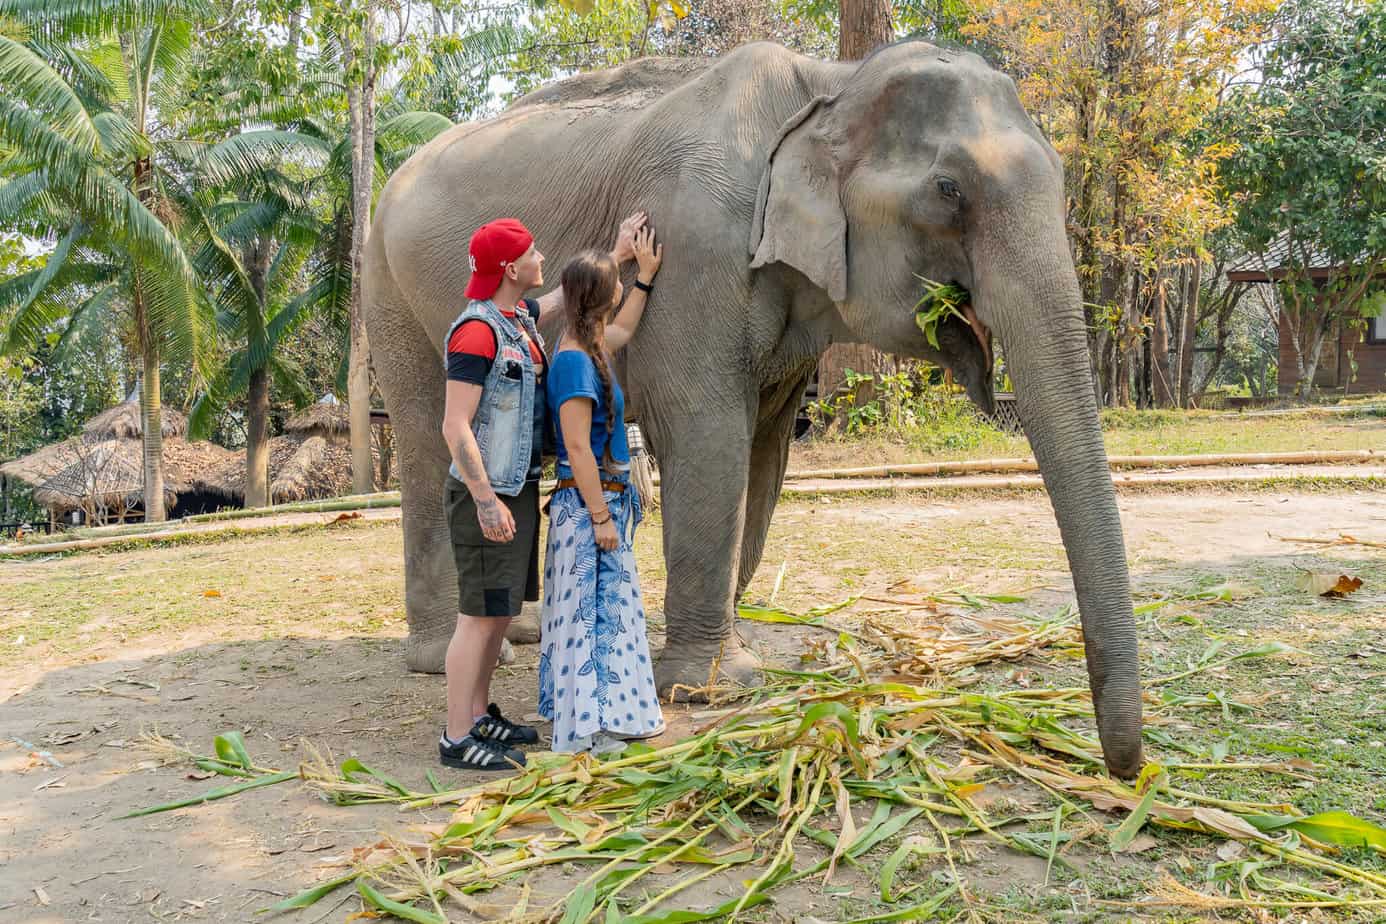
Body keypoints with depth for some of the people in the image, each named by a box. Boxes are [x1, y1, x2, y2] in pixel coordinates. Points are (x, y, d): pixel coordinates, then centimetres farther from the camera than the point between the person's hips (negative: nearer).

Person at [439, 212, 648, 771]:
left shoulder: (520, 319, 11)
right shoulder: (478, 331, -18)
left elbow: (567, 295, 33)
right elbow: (455, 427, -20)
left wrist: (619, 254, 39)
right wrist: (486, 502, -23)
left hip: (519, 489, 9)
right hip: (488, 495, -9)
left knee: (501, 611, 14)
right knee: (479, 614, -5)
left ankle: (480, 715, 26)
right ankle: (457, 739, 4)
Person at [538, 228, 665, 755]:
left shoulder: (592, 347, 10)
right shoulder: (574, 360, -19)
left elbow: (625, 329, 36)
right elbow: (577, 446, -22)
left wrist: (646, 277, 38)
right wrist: (601, 516, -21)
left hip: (606, 497, 10)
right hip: (586, 503, -10)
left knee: (608, 607, 15)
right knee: (590, 608, -3)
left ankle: (607, 719, 26)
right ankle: (586, 730, 6)